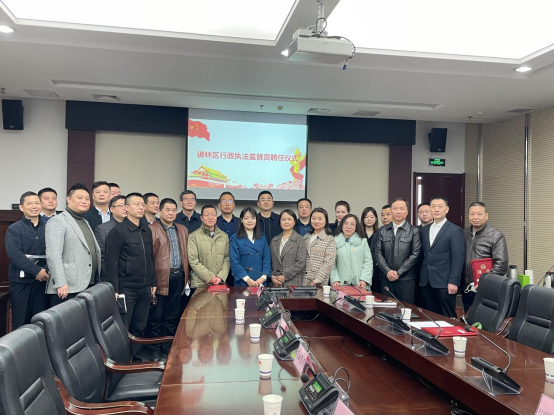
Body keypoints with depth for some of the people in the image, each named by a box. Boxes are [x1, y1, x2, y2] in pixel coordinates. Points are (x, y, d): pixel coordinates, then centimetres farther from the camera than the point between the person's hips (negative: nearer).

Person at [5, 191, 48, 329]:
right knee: (21, 321, 4)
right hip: (21, 281, -2)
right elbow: (15, 254, -12)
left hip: (43, 280, 2)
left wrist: (47, 270, -13)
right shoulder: (14, 229, 0)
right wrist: (37, 271, -19)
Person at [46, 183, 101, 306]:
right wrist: (60, 283, -22)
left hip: (89, 287, 7)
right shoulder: (57, 222, -4)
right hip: (67, 289, -7)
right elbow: (53, 255, -15)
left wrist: (98, 281, 16)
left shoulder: (85, 222, 20)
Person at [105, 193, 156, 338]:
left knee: (139, 328, 13)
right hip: (126, 289, -6)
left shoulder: (147, 231, 10)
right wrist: (115, 289, -15)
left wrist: (153, 283, 13)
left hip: (145, 289, 6)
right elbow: (111, 263, -12)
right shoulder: (118, 231, -9)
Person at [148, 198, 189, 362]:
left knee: (172, 316, 12)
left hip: (178, 277, 5)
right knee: (156, 316, 5)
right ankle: (155, 351, 17)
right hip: (160, 278, -5)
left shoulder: (183, 230, 15)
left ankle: (167, 350, 24)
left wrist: (186, 277, 11)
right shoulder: (152, 229, -4)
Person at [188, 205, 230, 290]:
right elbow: (193, 260, -8)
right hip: (199, 284, -3)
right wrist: (209, 277, -12)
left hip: (220, 283, 3)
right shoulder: (193, 237, -1)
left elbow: (227, 258, 6)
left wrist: (221, 277, -8)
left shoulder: (224, 236, 11)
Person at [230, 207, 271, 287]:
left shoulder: (262, 239, 10)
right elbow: (234, 262, -7)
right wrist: (247, 279, -15)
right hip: (242, 283, -3)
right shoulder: (235, 239, -1)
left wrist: (263, 278, -8)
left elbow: (267, 259, 6)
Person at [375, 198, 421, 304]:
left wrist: (398, 272, -10)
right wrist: (388, 271, -8)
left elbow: (415, 254, -5)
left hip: (406, 279, -3)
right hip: (386, 279, 3)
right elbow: (378, 252, 6)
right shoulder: (382, 230, 10)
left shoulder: (414, 231, 1)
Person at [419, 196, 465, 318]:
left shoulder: (455, 230, -5)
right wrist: (421, 277, 9)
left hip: (444, 282, -5)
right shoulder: (424, 230, 13)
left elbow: (458, 258, -10)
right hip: (426, 282, 5)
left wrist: (453, 282, -15)